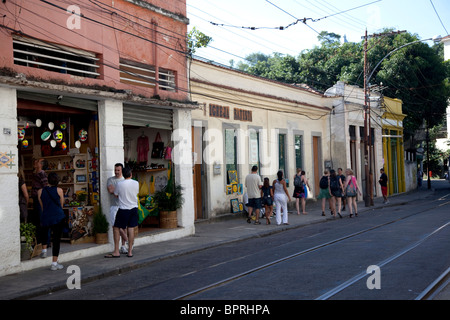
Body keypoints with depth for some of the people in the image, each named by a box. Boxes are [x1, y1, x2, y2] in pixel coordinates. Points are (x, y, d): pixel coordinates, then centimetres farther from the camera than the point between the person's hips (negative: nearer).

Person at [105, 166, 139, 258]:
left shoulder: (119, 184, -12)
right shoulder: (136, 183, -3)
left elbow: (116, 195, 3)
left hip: (123, 209, -4)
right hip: (134, 208, 4)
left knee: (116, 228, 6)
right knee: (131, 229, 7)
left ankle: (116, 252, 4)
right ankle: (130, 251, 10)